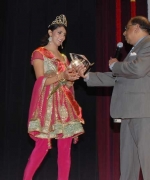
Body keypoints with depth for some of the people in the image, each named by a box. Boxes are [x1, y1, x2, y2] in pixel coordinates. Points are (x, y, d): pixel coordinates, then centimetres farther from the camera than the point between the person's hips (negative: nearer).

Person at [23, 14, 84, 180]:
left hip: (65, 105, 6)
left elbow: (67, 84, 17)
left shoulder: (64, 57, 20)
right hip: (47, 104, -6)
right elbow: (41, 81, -8)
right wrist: (62, 76, -19)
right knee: (42, 146, -11)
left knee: (65, 148, 1)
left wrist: (74, 76, -2)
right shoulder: (39, 53, 2)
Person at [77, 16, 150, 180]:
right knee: (127, 157, 12)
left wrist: (114, 65, -5)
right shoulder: (136, 49, 23)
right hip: (130, 111, 10)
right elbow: (116, 78, 21)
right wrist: (87, 75, 16)